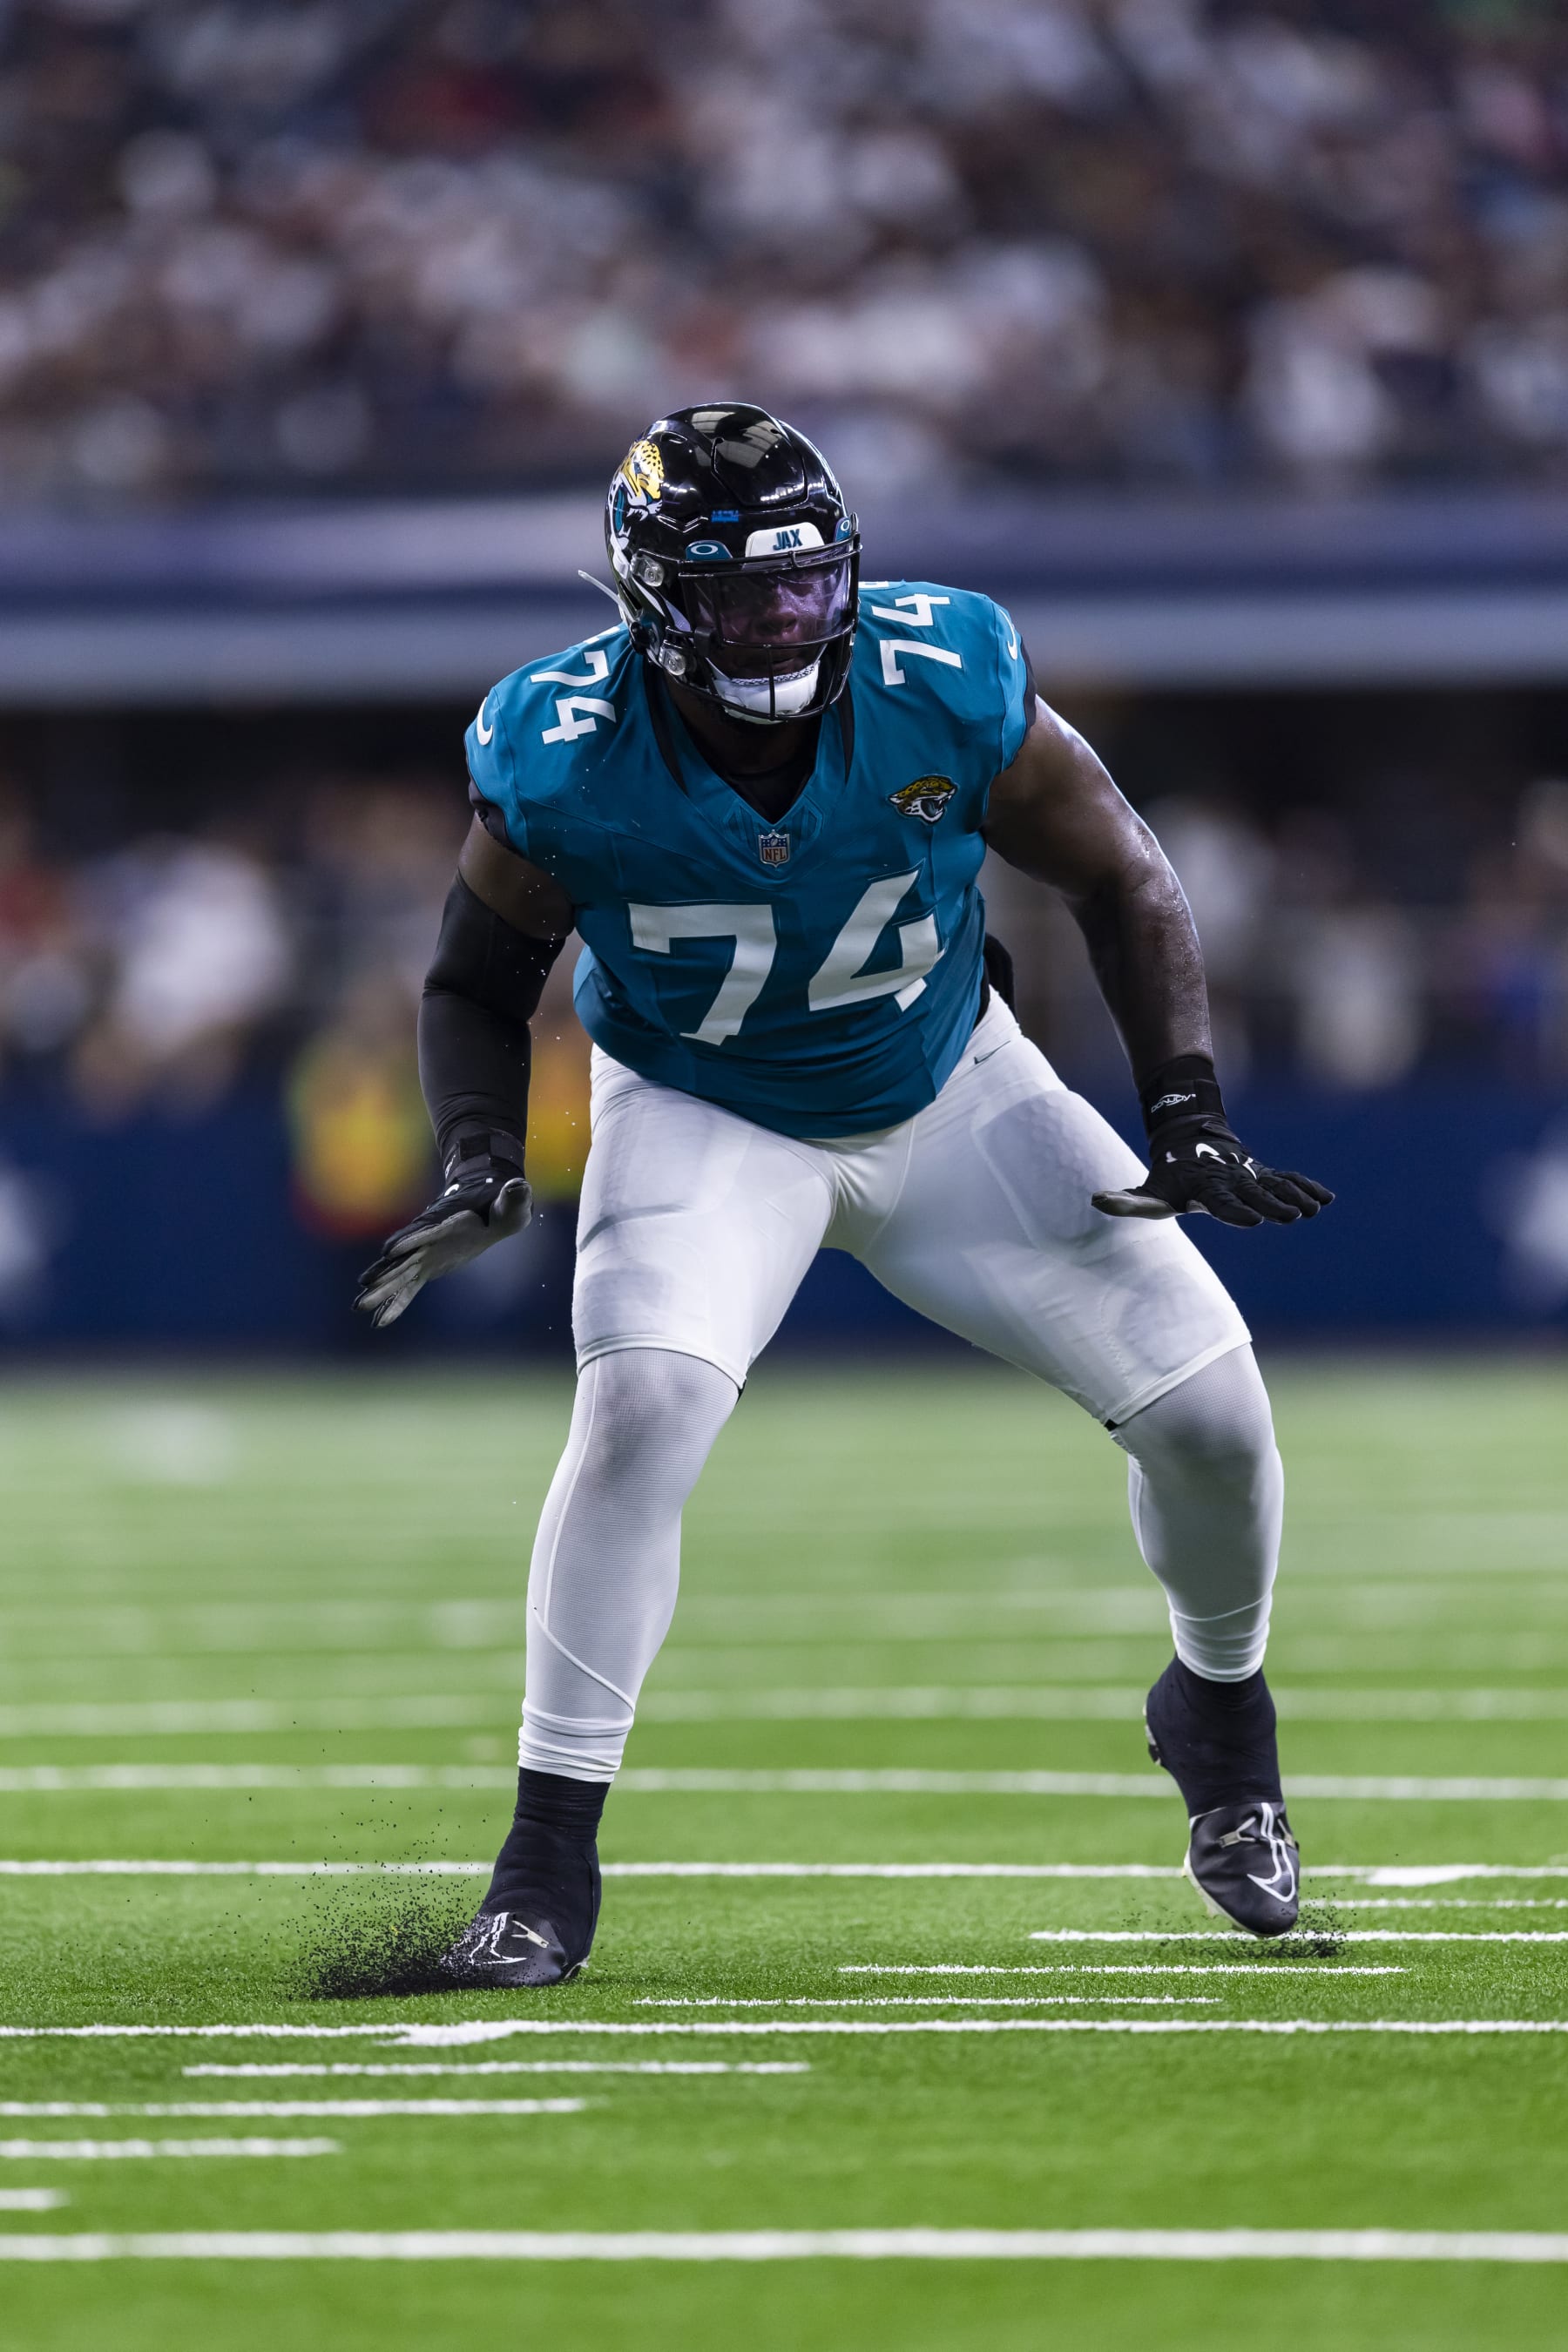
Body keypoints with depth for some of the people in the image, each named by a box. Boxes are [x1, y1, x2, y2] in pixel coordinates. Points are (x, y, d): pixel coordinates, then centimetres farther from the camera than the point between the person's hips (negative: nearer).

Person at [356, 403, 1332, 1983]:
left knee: (1207, 1408, -5)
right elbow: (478, 986, -7)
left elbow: (1120, 880, -9)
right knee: (642, 1406, -29)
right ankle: (548, 1862, -18)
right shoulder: (568, 763, -26)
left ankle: (1219, 1710, 28)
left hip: (950, 1097, 2)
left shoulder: (945, 692, -25)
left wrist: (1187, 1116, -14)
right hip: (708, 1125, -2)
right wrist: (480, 1160, -25)